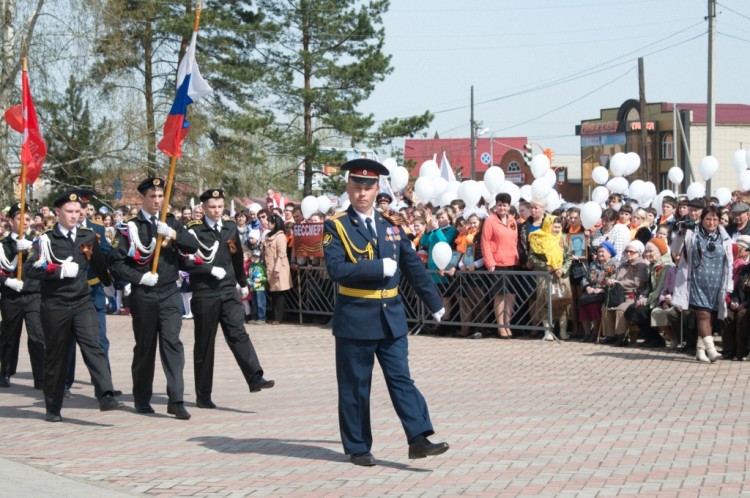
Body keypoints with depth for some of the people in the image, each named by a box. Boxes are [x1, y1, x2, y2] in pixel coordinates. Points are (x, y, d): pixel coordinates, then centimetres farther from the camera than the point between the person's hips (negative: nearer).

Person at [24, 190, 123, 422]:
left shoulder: (88, 237, 7)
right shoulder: (46, 240, -4)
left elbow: (98, 263, 23)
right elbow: (30, 269, -15)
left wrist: (109, 283, 34)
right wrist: (60, 270, -21)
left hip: (82, 303, 2)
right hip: (55, 306, -2)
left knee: (94, 347, -15)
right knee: (55, 357, 6)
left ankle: (106, 396, -24)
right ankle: (53, 408, 15)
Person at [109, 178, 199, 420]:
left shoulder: (171, 223, 9)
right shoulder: (129, 227, -2)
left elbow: (193, 246, -3)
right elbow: (115, 262, -4)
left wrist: (173, 234, -17)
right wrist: (139, 278, -13)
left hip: (170, 293, 2)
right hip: (143, 295, -2)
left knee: (172, 342, -9)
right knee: (144, 347, 7)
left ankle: (176, 400, -11)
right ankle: (142, 399, 20)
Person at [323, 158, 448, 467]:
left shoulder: (391, 225, 10)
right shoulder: (336, 226, -5)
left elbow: (413, 266, 14)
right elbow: (336, 269, -18)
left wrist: (434, 303, 16)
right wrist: (379, 267, -20)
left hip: (391, 317, 4)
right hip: (355, 317, -4)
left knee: (401, 379, 0)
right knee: (355, 386, 4)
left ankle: (419, 440, -3)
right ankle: (358, 448, 12)